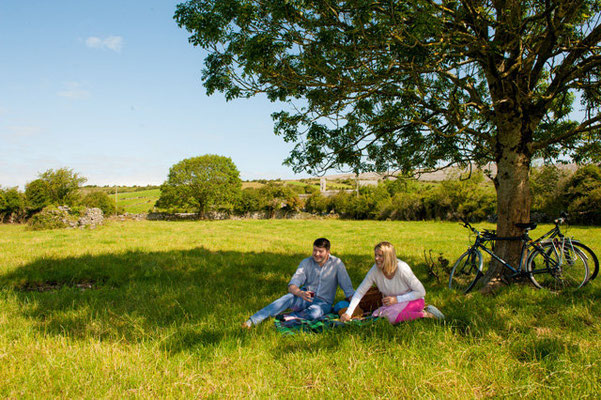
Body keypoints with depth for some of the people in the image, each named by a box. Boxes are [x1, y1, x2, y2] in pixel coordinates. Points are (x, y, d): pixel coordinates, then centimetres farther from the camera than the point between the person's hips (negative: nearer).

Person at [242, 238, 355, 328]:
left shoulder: (336, 263, -3)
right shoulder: (306, 263, 0)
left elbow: (348, 289, -3)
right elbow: (292, 286, -9)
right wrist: (300, 293, -32)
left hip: (323, 302, -1)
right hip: (305, 298, 1)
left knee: (314, 312, -38)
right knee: (288, 298, -32)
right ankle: (253, 320, -41)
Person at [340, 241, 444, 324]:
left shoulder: (402, 269, -26)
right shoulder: (375, 270, -15)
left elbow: (421, 292, -18)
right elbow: (360, 292, -9)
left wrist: (397, 299, -24)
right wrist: (348, 313, -19)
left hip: (413, 300, -7)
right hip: (393, 303, 7)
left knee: (389, 315, -33)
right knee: (375, 316, -19)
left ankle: (425, 314, -13)